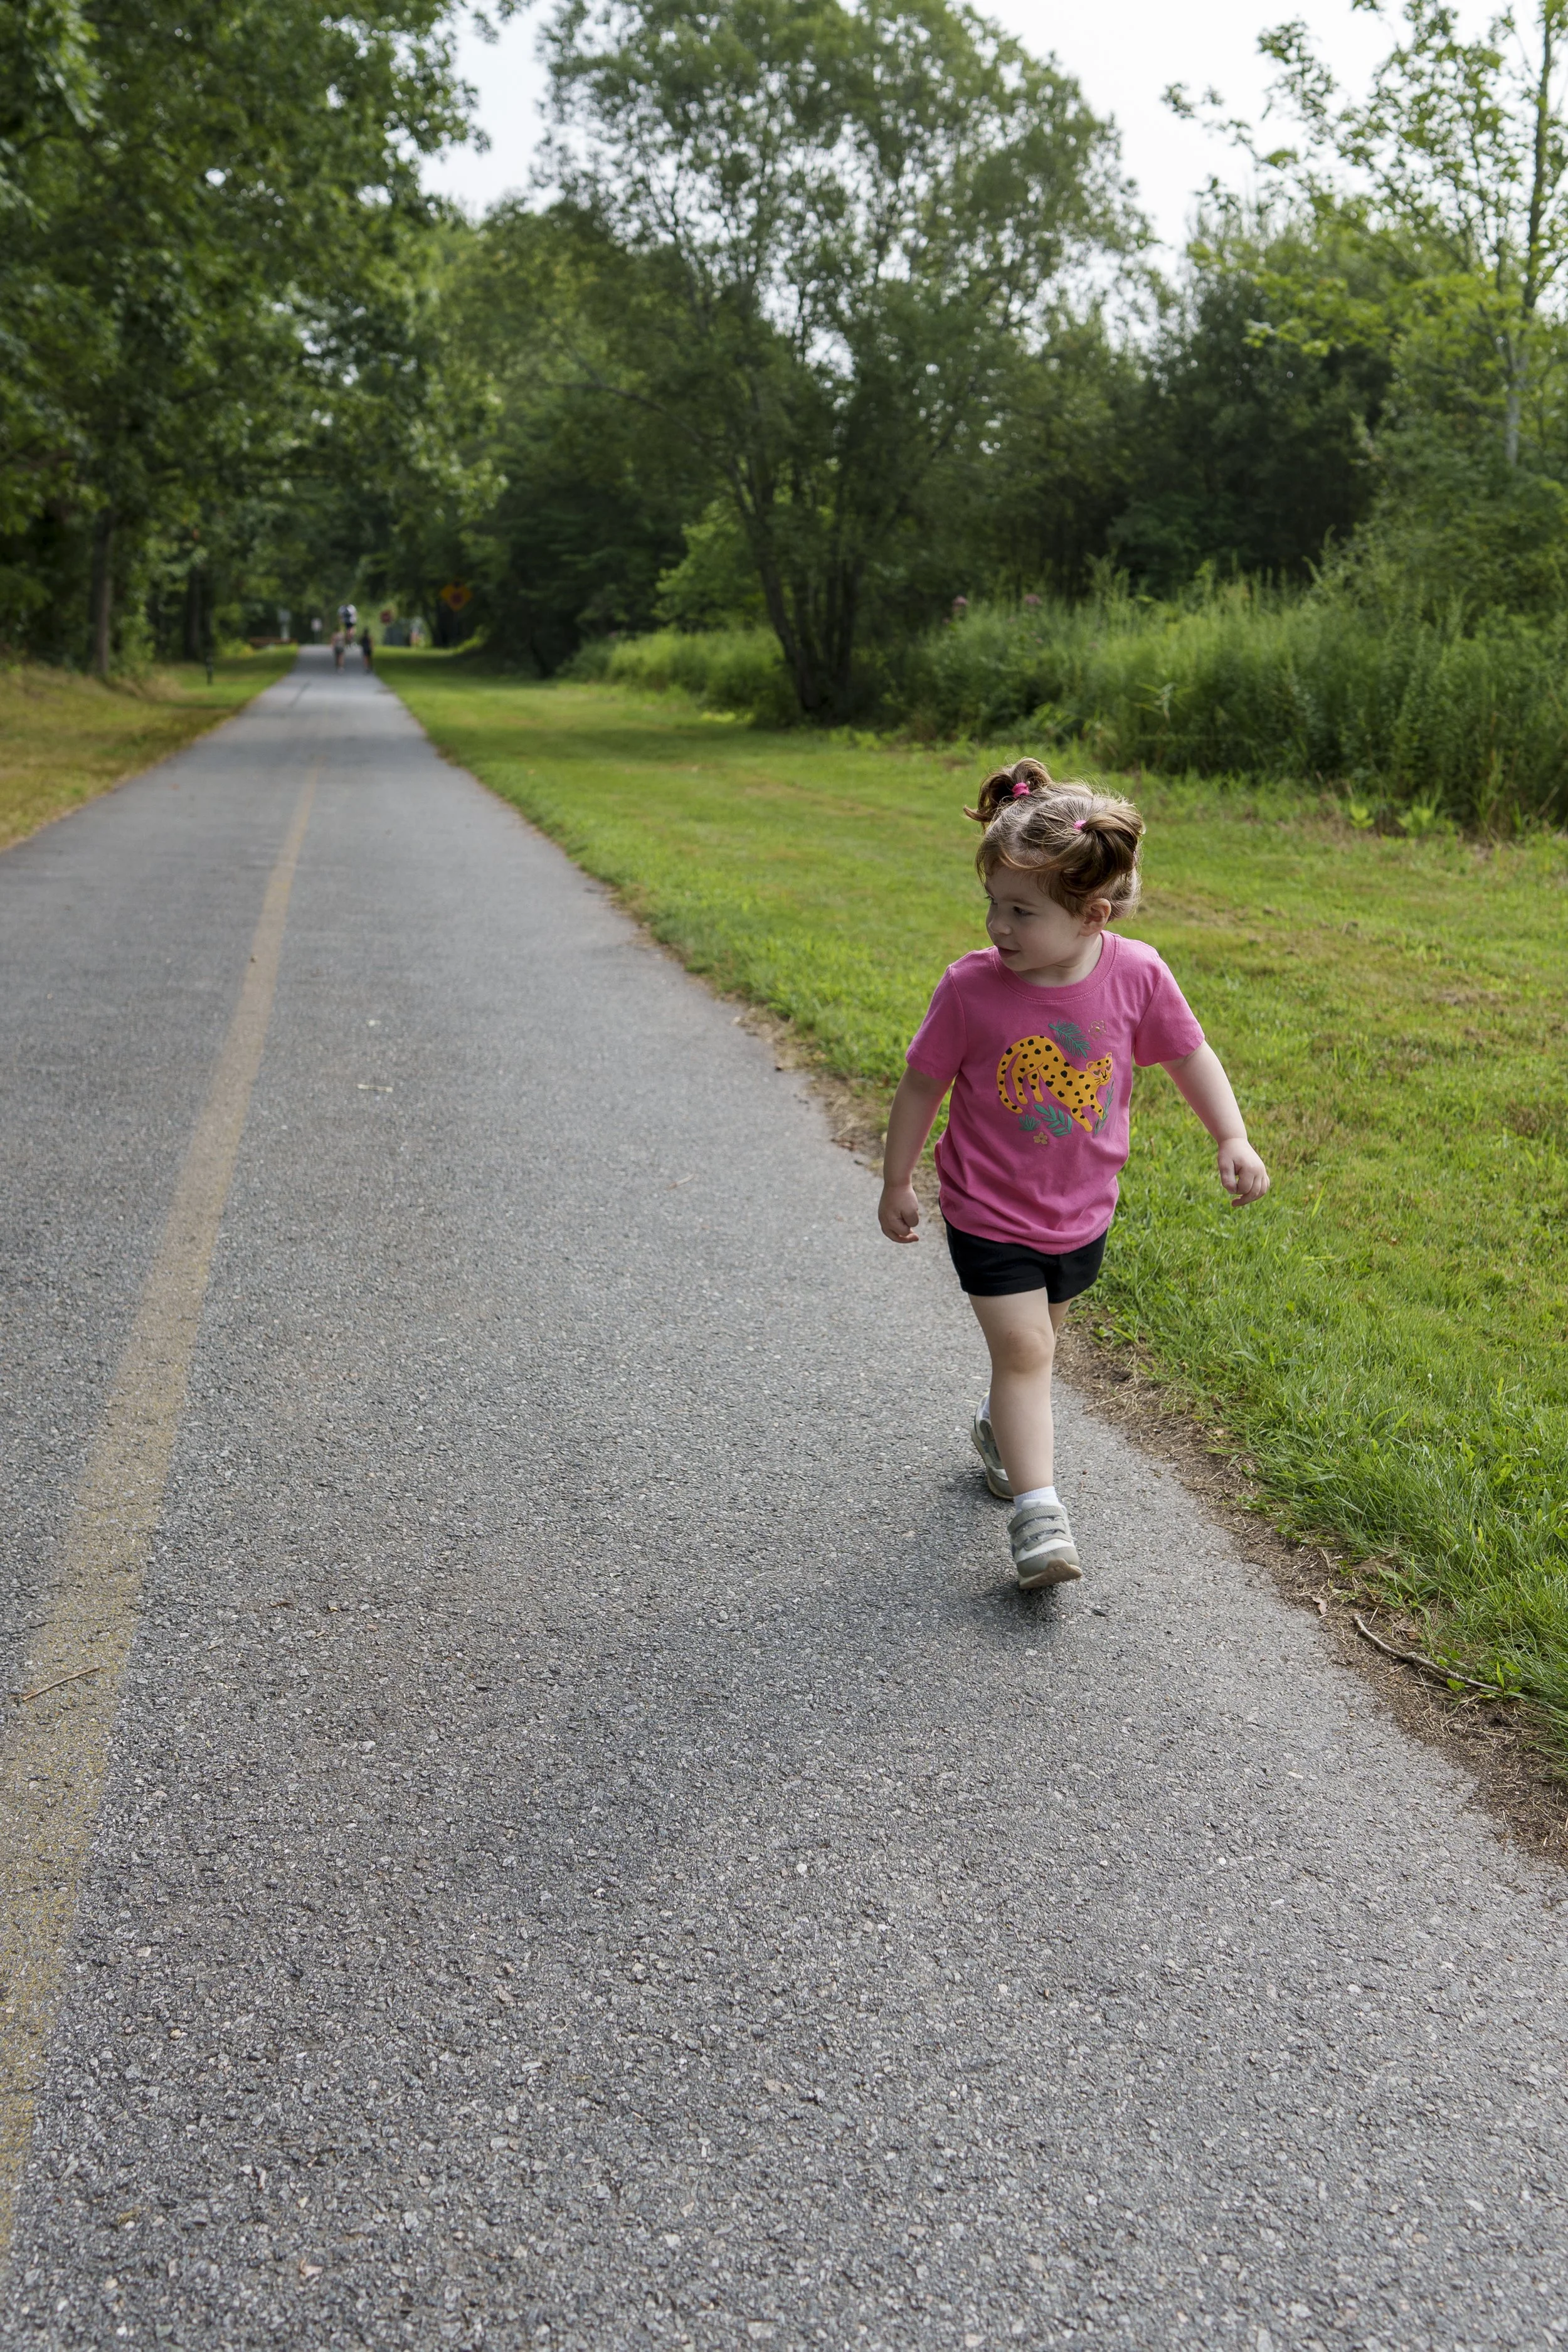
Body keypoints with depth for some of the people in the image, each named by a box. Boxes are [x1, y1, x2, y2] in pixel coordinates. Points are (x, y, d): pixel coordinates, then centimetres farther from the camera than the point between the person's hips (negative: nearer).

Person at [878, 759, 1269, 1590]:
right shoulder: (971, 987, -19)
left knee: (1033, 1340, 22)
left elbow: (1189, 1054, 1)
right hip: (991, 1214, -3)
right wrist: (896, 1183, 0)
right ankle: (1036, 1511, -6)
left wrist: (1232, 1138, -4)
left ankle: (1002, 1426, 50)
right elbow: (921, 1085, -7)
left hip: (1080, 1212, 3)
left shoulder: (1137, 975, -15)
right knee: (1023, 1349, -10)